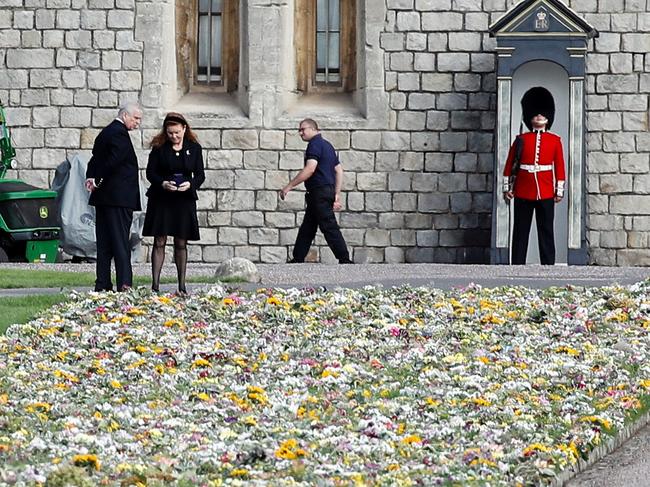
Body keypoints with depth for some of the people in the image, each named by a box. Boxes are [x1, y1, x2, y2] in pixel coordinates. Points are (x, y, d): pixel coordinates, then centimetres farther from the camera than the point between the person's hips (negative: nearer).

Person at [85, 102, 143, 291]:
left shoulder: (105, 132, 18)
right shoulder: (119, 133, -13)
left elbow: (95, 160, 15)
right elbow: (113, 161, -21)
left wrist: (91, 177, -1)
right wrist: (97, 181, -10)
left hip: (103, 197, 9)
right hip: (118, 197, -9)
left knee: (104, 243, 8)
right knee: (120, 242, -10)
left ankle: (102, 284, 9)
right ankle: (124, 284, -14)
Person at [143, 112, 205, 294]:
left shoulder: (194, 148, 4)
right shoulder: (159, 147, 0)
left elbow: (200, 175, 5)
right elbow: (150, 172, 0)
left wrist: (190, 184, -15)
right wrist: (163, 183, -19)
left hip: (184, 200, 1)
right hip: (161, 199, -1)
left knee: (181, 244, 4)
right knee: (159, 242, -3)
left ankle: (182, 286, 8)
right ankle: (155, 285, -3)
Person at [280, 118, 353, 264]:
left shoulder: (315, 145, -11)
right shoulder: (327, 145, 20)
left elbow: (310, 169, -24)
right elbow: (339, 170, 20)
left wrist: (289, 186, -22)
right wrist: (337, 194, 19)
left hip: (319, 192, -10)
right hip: (328, 190, 10)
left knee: (329, 228, -10)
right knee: (306, 229, 12)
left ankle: (345, 260, -12)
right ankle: (297, 259, 13)